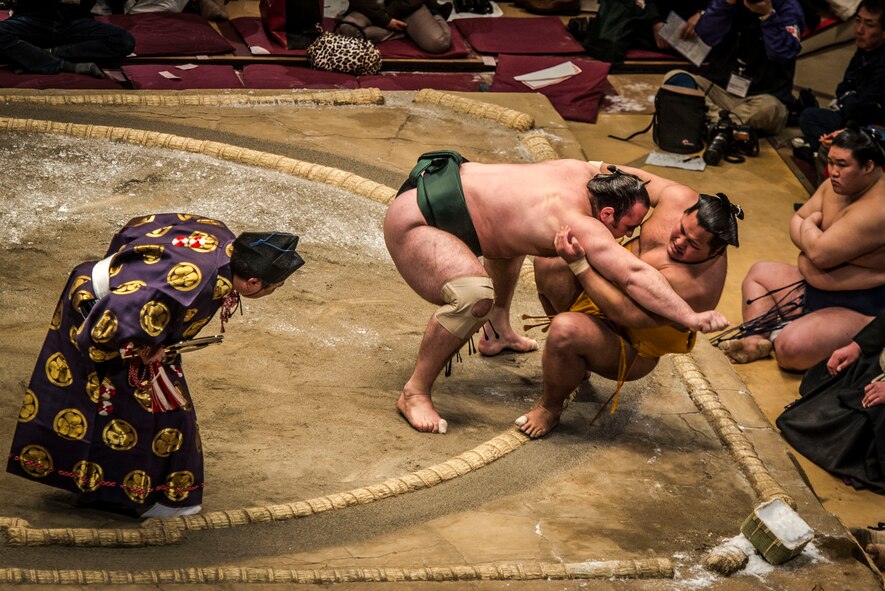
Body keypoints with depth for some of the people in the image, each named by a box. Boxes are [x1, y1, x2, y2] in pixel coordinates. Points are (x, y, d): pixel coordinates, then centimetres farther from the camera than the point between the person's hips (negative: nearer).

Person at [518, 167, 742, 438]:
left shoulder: (697, 286, -36)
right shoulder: (679, 198, -17)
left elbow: (624, 313, -37)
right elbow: (636, 177, 5)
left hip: (633, 350, -8)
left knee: (565, 330, -35)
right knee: (547, 263, -14)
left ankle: (550, 408, -2)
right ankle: (577, 363, 11)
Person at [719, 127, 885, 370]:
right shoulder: (835, 186, 3)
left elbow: (821, 253, -29)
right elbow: (797, 221, 10)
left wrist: (809, 225, -7)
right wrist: (815, 241, -12)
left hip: (861, 312, -11)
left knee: (790, 347, -33)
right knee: (758, 273, 20)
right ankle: (758, 337, -1)